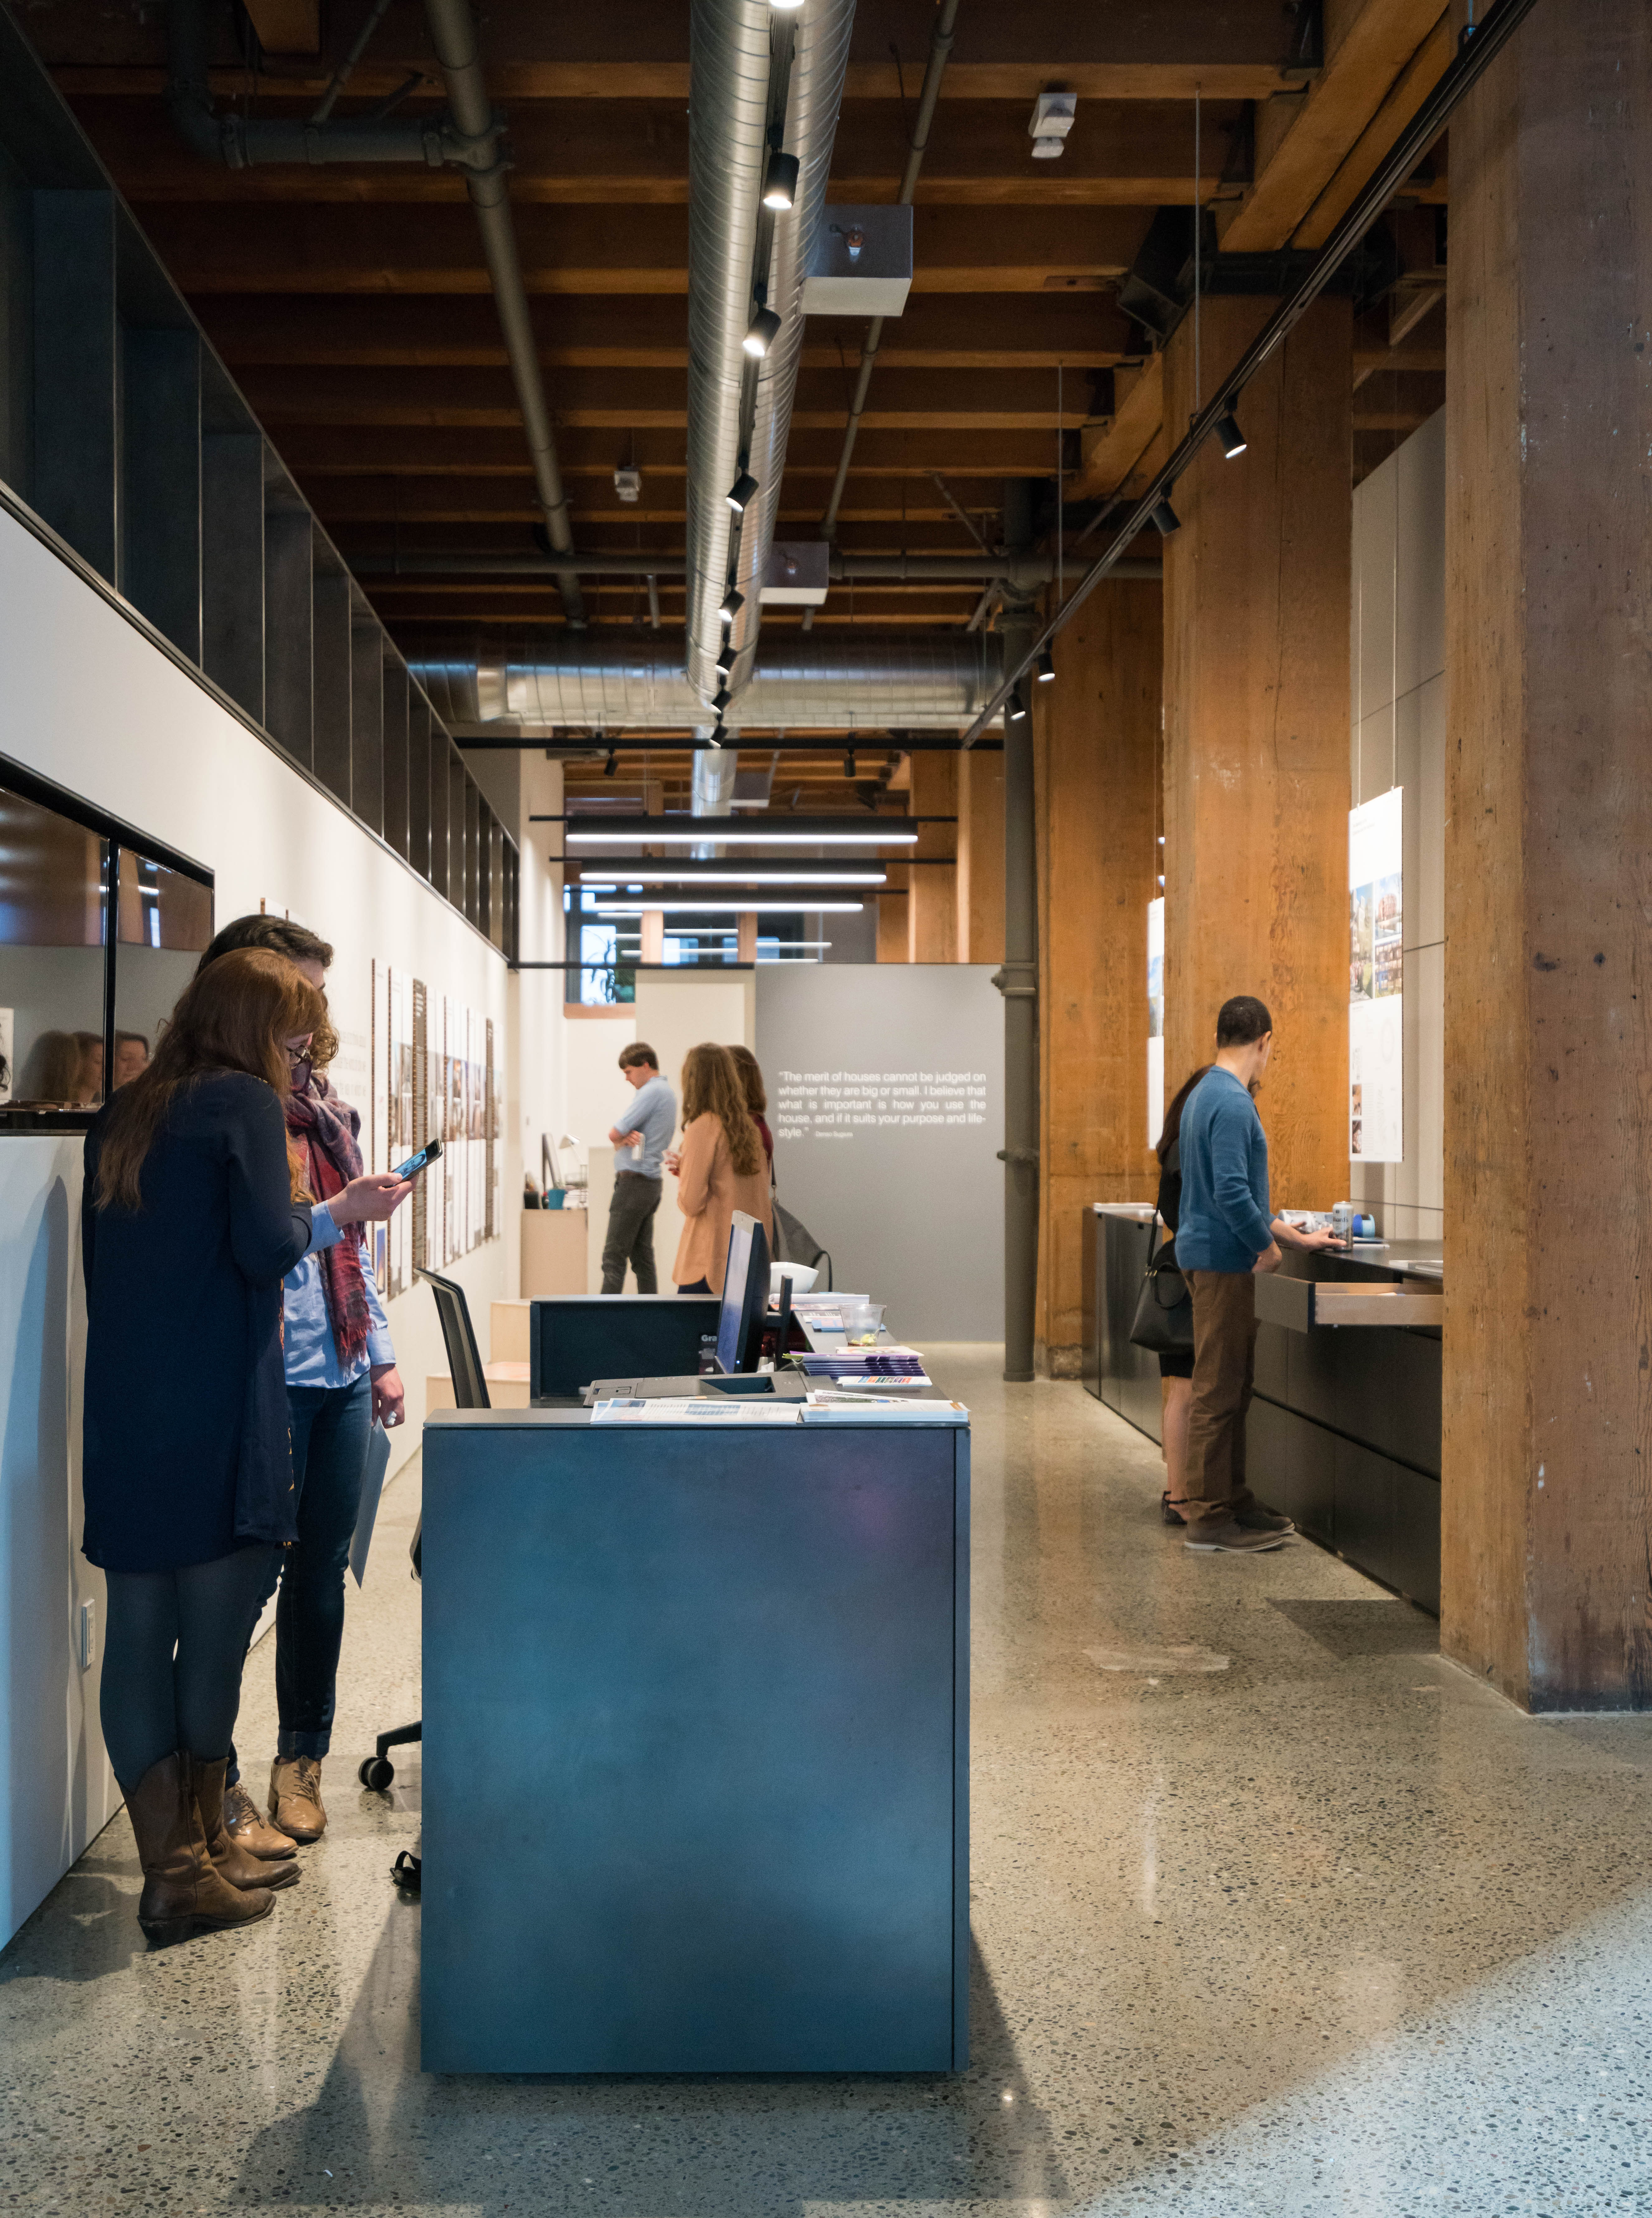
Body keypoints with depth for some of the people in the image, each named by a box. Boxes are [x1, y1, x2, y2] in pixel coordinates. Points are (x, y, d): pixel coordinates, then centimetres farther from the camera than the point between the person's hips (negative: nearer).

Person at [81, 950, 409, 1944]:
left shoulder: (122, 1116, 15)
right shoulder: (244, 1102, -6)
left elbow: (114, 1256, 19)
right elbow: (268, 1248, -16)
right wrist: (332, 1209, 3)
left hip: (123, 1414, 7)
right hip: (218, 1410, -7)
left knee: (140, 1632, 7)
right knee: (214, 1631, 4)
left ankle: (175, 1861, 16)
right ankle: (199, 1852, 14)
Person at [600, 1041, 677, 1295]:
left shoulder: (651, 1093, -14)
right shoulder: (668, 1093, 18)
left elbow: (614, 1134, -16)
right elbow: (618, 1137, 16)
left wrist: (619, 1135, 6)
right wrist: (625, 1138, -7)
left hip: (634, 1181, -10)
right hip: (653, 1181, 10)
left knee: (614, 1256, -9)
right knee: (643, 1256, 10)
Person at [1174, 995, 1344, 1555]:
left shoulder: (1207, 1094, 15)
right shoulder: (1232, 1103, -17)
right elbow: (1232, 1193, -25)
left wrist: (1296, 1236, 24)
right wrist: (1269, 1248, -12)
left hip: (1213, 1256, 10)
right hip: (1223, 1262, -10)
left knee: (1230, 1390, 15)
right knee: (1219, 1393, -5)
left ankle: (1233, 1502, 22)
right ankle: (1209, 1519, 0)